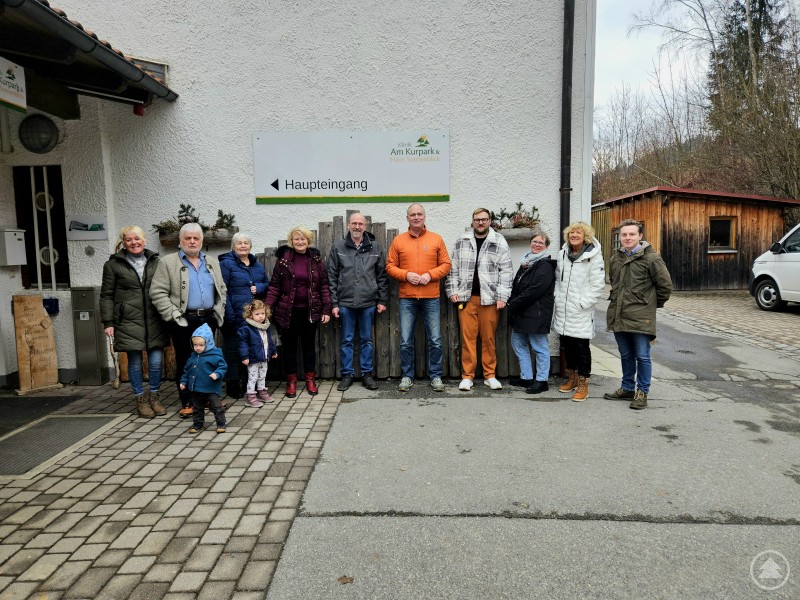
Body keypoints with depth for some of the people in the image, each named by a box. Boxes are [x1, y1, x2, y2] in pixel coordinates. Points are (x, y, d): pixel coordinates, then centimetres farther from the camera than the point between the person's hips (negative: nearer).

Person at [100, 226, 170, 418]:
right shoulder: (113, 264, 3)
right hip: (129, 322, -2)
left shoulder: (155, 261, 9)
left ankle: (154, 397, 22)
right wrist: (108, 323, -3)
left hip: (154, 321, 2)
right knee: (135, 362, 5)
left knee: (156, 362, 4)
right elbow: (106, 296, 3)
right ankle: (140, 399, 20)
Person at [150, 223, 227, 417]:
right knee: (185, 361, 1)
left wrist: (218, 312, 4)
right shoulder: (168, 263, -1)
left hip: (208, 319, 4)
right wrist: (174, 315, -12)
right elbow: (158, 293, -7)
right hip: (184, 321, -4)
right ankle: (187, 403, 12)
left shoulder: (212, 262, 14)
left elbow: (221, 289, 16)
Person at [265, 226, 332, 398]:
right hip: (288, 311, -1)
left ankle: (310, 379, 24)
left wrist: (327, 309, -3)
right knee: (289, 346, 9)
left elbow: (324, 286, 2)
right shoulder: (283, 260, -1)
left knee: (309, 345, 11)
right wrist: (267, 308, -10)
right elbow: (274, 286, -2)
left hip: (310, 310, 1)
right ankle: (291, 381, 21)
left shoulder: (316, 260, 2)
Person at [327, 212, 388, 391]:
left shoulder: (375, 248, 5)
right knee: (347, 340, 7)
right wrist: (334, 303, -2)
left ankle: (367, 373, 19)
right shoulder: (338, 247, 4)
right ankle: (347, 375, 17)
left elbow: (382, 276, 6)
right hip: (345, 302, 0)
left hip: (368, 302, 0)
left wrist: (382, 300, 2)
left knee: (366, 340, 9)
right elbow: (332, 277, 3)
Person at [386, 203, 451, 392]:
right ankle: (407, 376, 18)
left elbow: (446, 264, 4)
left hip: (431, 298, 0)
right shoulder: (398, 241, 6)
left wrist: (430, 274, -11)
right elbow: (390, 266, 5)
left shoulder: (436, 239, 6)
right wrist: (406, 275, -11)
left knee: (435, 341, 4)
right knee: (406, 342, 5)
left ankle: (435, 376, 17)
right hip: (407, 299, 0)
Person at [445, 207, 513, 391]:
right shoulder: (462, 241, 10)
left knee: (489, 337, 3)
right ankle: (467, 376, 9)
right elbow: (453, 268, 12)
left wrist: (502, 297, -5)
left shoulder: (499, 242, 4)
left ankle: (490, 375, 16)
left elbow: (506, 271, 1)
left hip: (490, 298, -1)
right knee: (468, 337, 1)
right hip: (466, 297, 1)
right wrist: (453, 291, 4)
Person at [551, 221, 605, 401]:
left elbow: (597, 285, -11)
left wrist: (583, 303, -15)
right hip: (563, 310, 6)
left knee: (581, 347, -1)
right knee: (567, 345, 15)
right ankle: (571, 379, 30)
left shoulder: (594, 256, -8)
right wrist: (558, 297, 5)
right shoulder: (563, 253, 9)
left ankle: (583, 384, 11)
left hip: (581, 312, -6)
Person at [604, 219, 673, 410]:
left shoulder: (651, 258, -9)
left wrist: (654, 304, 4)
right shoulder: (615, 259, 10)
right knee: (626, 355, 16)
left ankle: (642, 392, 15)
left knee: (642, 356, 2)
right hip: (618, 316, 6)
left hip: (641, 317, -6)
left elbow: (665, 285, -5)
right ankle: (627, 388, 29)